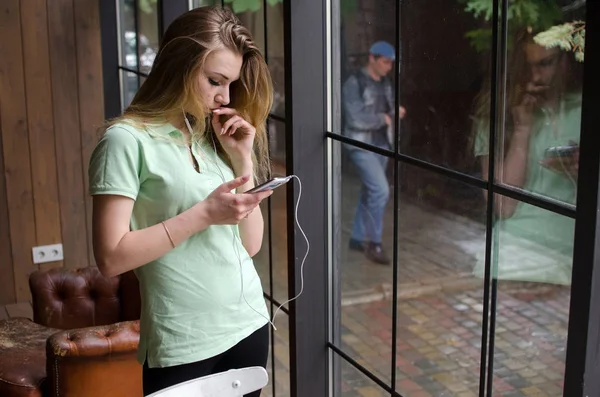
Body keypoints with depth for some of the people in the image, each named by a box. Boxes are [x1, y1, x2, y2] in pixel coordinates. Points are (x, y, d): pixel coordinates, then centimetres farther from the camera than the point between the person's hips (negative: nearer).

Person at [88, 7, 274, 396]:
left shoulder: (212, 137, 9)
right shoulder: (128, 140, -11)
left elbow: (251, 244, 6)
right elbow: (111, 257, -17)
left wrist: (243, 160, -4)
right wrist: (204, 213, -20)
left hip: (249, 324, 6)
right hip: (183, 346, -6)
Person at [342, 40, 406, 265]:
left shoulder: (386, 83, 9)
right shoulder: (354, 83, -14)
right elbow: (356, 119, -22)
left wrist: (396, 112, -8)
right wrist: (383, 119, -12)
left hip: (382, 144, 8)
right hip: (361, 145, -8)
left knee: (369, 192, 13)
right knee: (381, 190, -16)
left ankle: (358, 238, 26)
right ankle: (373, 243, -5)